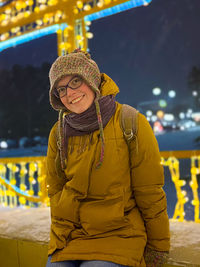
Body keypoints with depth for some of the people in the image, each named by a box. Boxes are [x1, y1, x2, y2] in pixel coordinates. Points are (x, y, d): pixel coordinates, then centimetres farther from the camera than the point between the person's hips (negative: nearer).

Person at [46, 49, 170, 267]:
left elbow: (150, 193, -4)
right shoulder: (58, 133, 4)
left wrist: (158, 247, 1)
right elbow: (56, 190, 12)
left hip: (117, 236, -3)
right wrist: (60, 236, 5)